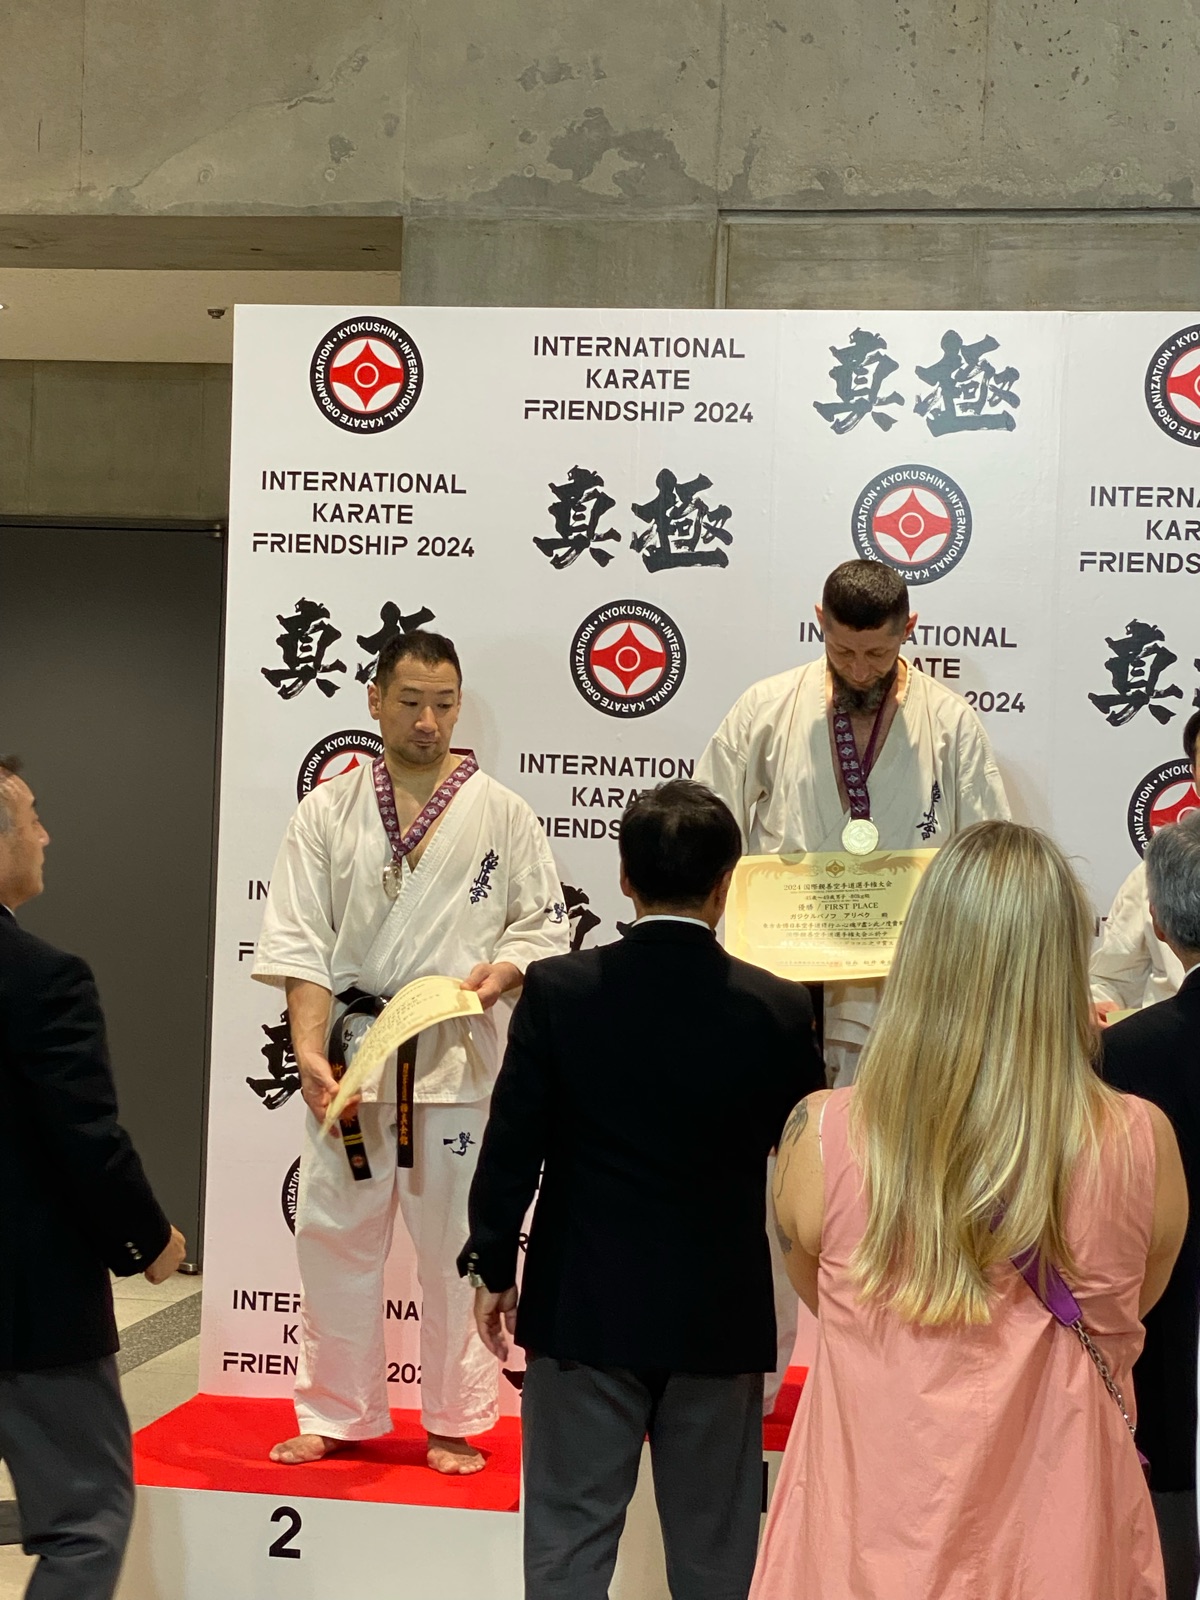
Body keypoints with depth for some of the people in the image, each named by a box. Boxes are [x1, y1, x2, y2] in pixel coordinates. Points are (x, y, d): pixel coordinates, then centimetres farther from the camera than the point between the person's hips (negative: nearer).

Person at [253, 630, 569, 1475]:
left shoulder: (501, 814, 2)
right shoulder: (328, 813, 4)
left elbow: (545, 922, 7)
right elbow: (299, 942, -1)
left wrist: (501, 972, -14)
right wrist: (309, 1049, -13)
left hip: (457, 1057, -2)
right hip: (348, 1051, 2)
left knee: (456, 1246, 4)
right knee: (336, 1237, 9)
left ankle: (456, 1422, 19)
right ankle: (338, 1415, 25)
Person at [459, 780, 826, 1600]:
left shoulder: (558, 989, -10)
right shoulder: (777, 1009, -10)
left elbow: (512, 1144, -7)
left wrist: (493, 1266, 5)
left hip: (584, 1307, 0)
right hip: (721, 1315, 1)